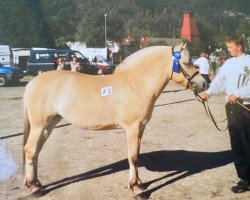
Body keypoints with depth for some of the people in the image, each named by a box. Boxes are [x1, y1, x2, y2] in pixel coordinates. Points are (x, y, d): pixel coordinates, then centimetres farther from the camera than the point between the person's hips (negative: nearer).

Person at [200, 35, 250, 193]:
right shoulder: (228, 63, 11)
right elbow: (219, 80, 3)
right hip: (232, 107, 5)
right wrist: (209, 92, -12)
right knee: (237, 144, 9)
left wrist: (237, 94, -23)